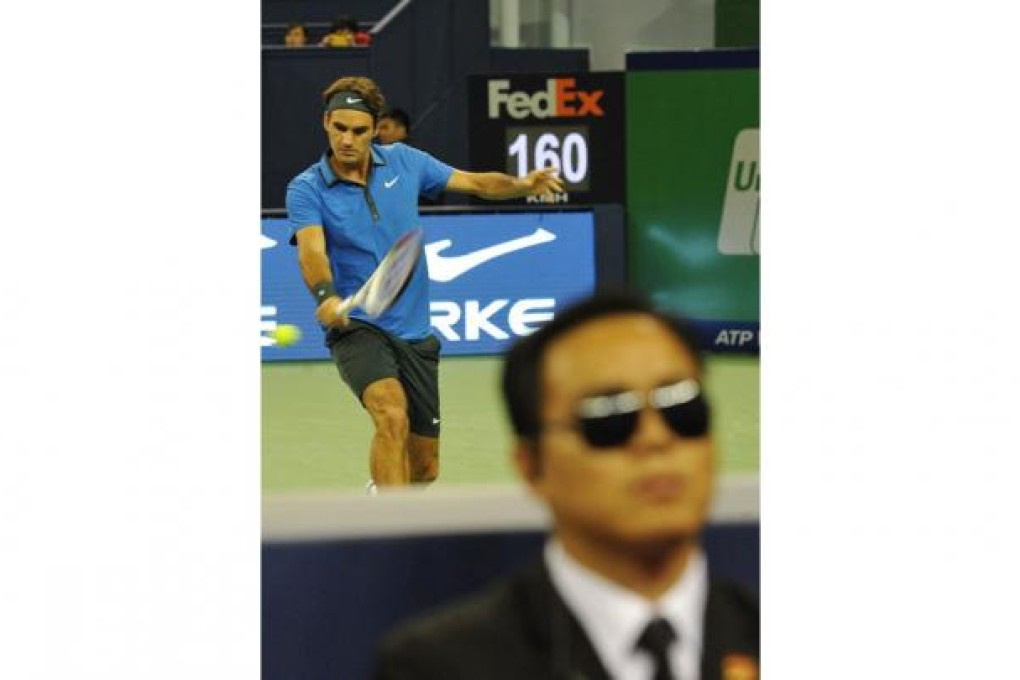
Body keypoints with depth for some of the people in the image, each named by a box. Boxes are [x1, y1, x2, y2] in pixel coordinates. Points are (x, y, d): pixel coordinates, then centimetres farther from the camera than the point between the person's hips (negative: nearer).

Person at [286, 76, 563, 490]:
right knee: (392, 414, -34)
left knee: (424, 468, 10)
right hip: (356, 328, -5)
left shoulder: (404, 162, 4)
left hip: (414, 333, 5)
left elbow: (477, 183, 12)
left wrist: (522, 186, -9)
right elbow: (311, 250, -25)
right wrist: (326, 295, -45)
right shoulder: (306, 190, -7)